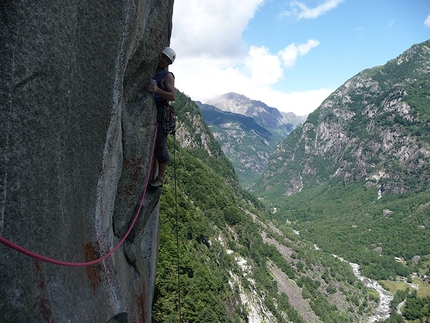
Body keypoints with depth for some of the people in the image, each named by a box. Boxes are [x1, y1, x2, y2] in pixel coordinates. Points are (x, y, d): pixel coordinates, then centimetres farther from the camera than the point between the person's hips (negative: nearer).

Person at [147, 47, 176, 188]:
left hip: (160, 114, -7)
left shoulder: (167, 76, -1)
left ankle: (160, 178, -2)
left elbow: (172, 96, -16)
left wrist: (157, 90, -29)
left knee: (160, 146, -7)